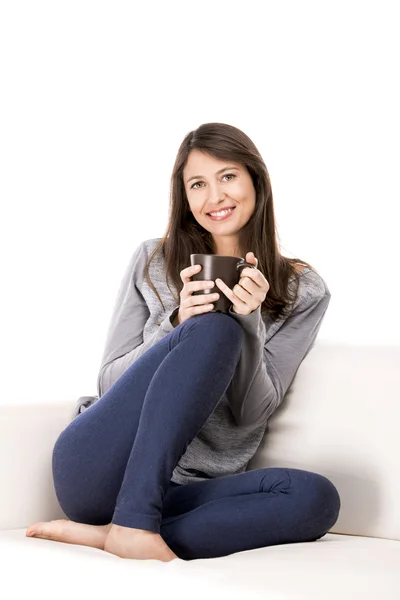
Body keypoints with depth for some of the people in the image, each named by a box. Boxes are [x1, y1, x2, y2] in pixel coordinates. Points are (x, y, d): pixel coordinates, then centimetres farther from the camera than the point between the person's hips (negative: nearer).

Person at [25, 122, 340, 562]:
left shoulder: (303, 291, 10)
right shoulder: (152, 261, 10)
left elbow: (253, 413, 2)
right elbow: (110, 381, 7)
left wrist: (250, 322, -14)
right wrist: (178, 326, -10)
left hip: (176, 492, 2)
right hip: (96, 470, -1)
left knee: (317, 497, -28)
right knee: (213, 330, -24)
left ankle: (102, 534, -27)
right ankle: (133, 526, -31)